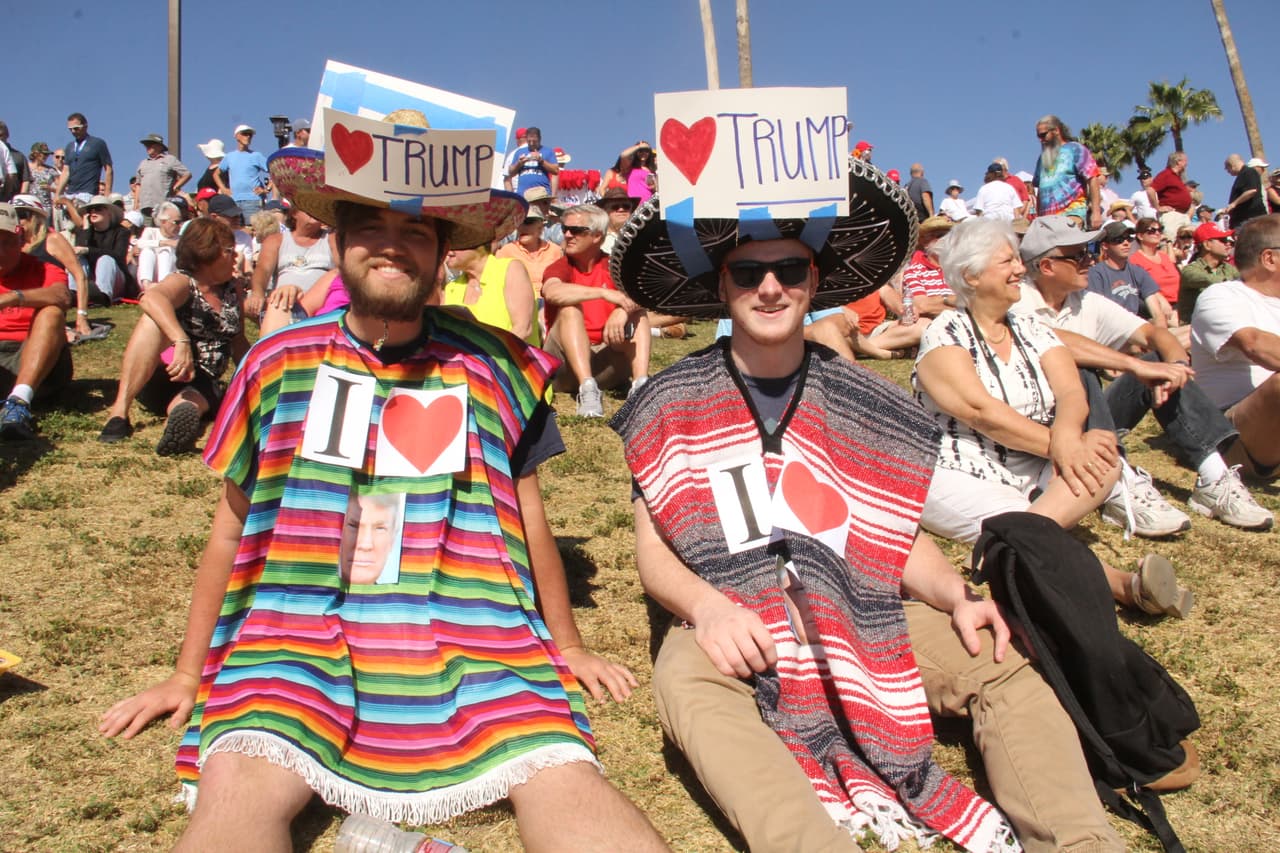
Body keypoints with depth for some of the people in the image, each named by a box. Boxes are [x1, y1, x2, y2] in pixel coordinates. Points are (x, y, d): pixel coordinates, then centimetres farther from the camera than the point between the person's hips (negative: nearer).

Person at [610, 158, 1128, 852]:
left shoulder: (865, 403, 6)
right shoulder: (671, 404, 0)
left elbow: (897, 535, 10)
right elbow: (652, 549, 0)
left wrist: (958, 597, -10)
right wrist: (706, 606, -21)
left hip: (860, 619, 3)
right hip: (733, 628, -2)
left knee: (1003, 664, -19)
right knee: (687, 685, -36)